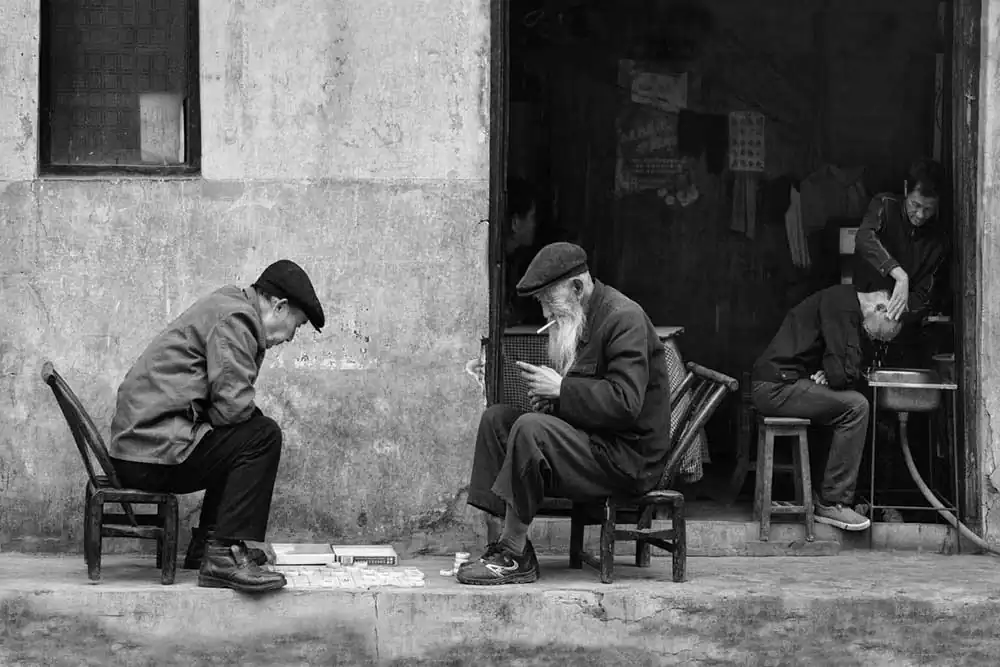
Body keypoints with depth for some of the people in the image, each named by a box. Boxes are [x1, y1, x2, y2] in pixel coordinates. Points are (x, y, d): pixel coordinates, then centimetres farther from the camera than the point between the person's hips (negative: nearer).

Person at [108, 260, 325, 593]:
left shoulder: (228, 306, 22)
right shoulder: (234, 318, -11)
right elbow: (233, 405, -20)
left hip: (135, 439, 11)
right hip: (155, 450, -11)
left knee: (237, 442, 25)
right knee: (263, 437, -14)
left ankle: (207, 545, 24)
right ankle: (224, 557, -16)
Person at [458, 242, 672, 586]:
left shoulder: (624, 319, -16)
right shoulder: (575, 319, 15)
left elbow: (626, 404, -25)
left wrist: (560, 388, -19)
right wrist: (550, 397, 4)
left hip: (628, 455, -10)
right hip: (593, 440, 10)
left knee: (530, 428, -28)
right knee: (496, 418, 3)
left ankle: (515, 556, -23)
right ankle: (511, 543, -7)